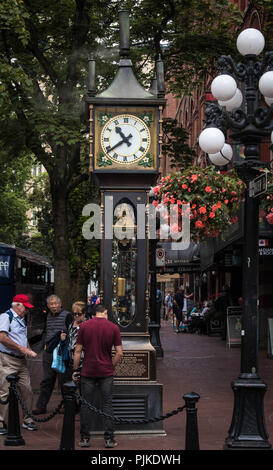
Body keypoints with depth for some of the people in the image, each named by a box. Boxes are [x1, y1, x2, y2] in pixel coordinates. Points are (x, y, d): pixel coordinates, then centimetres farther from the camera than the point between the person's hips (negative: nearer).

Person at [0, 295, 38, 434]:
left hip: (21, 360, 8)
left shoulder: (22, 320, 19)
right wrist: (22, 349, -16)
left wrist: (28, 350, 8)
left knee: (27, 391, 6)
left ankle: (27, 420, 17)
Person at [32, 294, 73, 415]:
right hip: (48, 352, 6)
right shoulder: (49, 316, 15)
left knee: (63, 380, 1)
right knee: (47, 380, 9)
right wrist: (46, 344, 14)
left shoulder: (67, 315, -6)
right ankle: (41, 406, 12)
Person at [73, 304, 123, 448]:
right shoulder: (113, 328, -3)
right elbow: (119, 353, -6)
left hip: (88, 371, 0)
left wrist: (75, 370, 6)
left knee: (86, 404, 7)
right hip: (106, 372, 0)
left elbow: (78, 351, -1)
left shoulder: (84, 326, -2)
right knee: (107, 404, 6)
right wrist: (111, 366, 8)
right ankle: (109, 439, 6)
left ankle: (85, 438, 10)